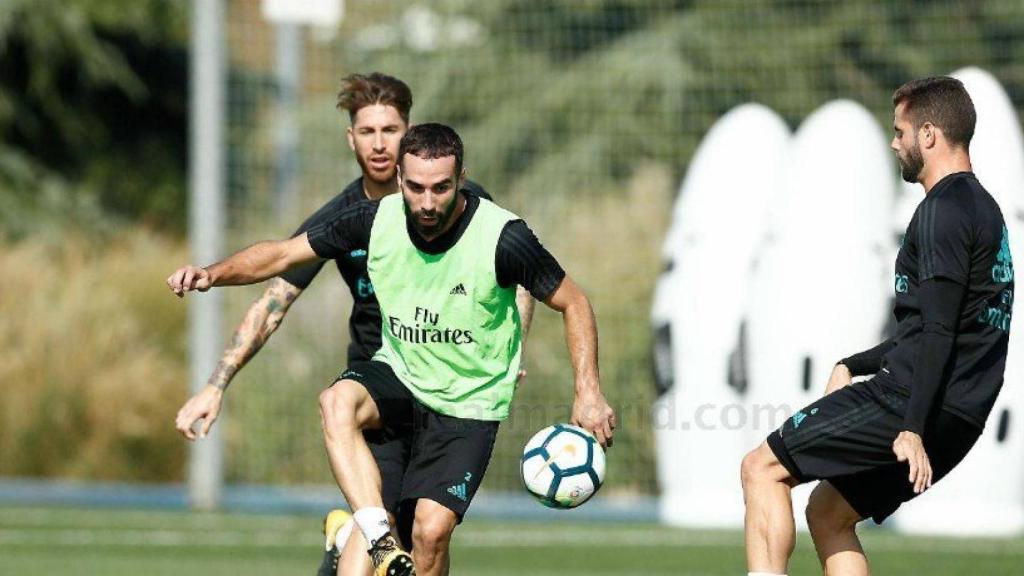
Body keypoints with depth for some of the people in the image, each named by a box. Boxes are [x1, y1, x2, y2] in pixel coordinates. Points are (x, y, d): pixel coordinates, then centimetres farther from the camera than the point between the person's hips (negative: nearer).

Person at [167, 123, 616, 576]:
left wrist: (588, 392, -13)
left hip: (468, 406, -3)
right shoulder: (376, 220, -10)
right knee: (338, 402, -32)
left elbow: (572, 304, -5)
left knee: (431, 530, -18)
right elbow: (283, 254, 0)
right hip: (398, 375, 3)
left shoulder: (503, 237, -19)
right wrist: (212, 274, -16)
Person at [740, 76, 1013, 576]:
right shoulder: (982, 209, 21)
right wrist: (853, 365, 28)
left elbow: (939, 332, -20)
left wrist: (913, 428, -24)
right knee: (827, 512, 18)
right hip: (958, 419, 10)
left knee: (761, 469, -4)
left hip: (909, 400, -10)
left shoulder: (944, 211, -12)